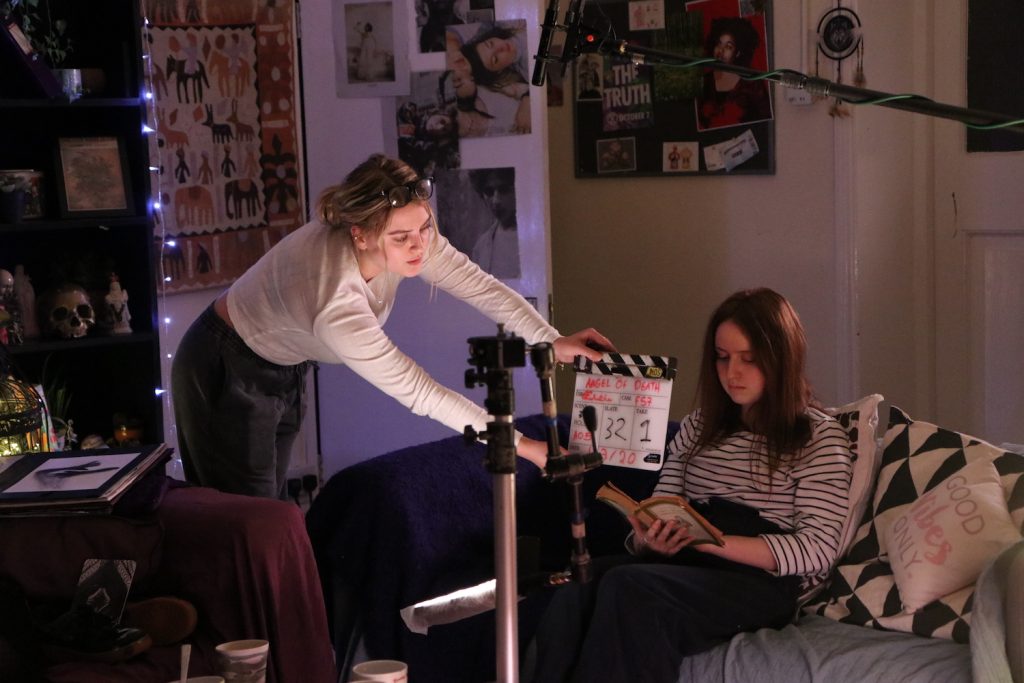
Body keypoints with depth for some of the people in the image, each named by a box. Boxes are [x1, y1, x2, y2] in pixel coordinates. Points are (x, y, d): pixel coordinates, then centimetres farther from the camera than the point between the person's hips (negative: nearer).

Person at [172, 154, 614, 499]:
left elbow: (478, 285, -9)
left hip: (283, 370, 8)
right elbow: (416, 392, -33)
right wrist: (519, 445, -28)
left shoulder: (408, 233, -20)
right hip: (226, 378, -8)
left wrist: (552, 341, -20)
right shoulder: (335, 308, -39)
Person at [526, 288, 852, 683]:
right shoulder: (698, 427, 22)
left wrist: (708, 539, -15)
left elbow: (817, 551, -6)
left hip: (764, 581, -5)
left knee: (626, 587, -34)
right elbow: (661, 514, 18)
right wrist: (648, 539, -9)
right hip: (686, 570, 5)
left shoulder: (819, 436, 5)